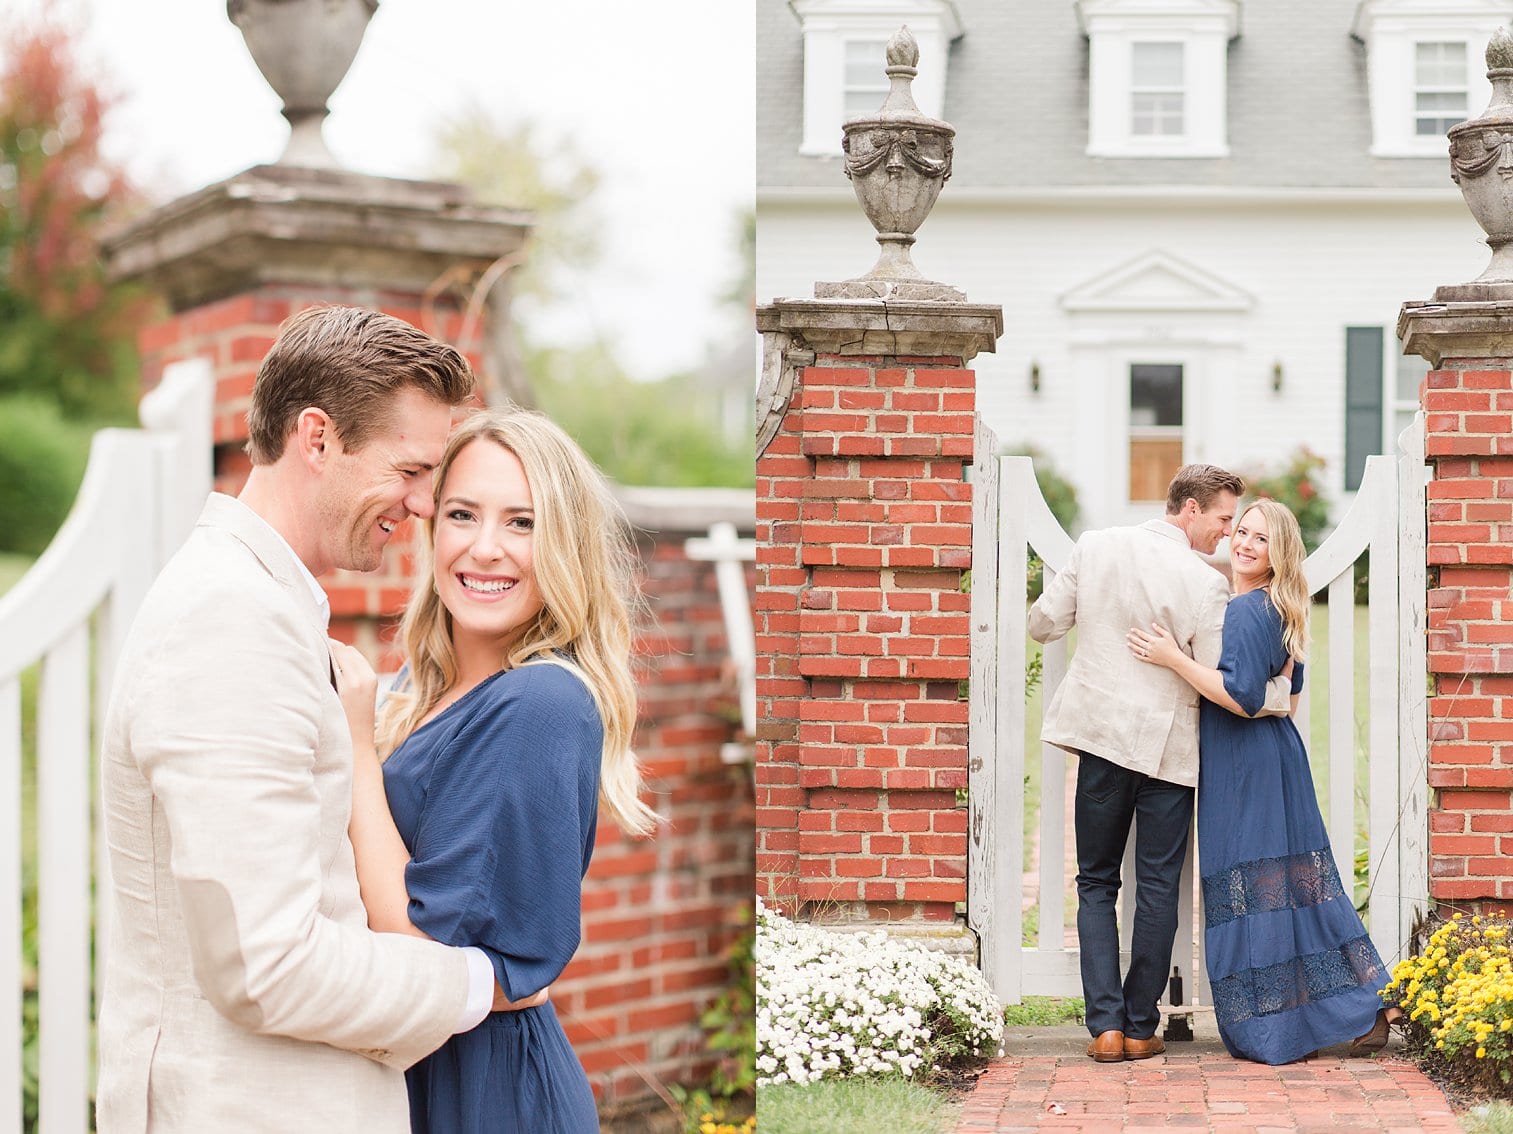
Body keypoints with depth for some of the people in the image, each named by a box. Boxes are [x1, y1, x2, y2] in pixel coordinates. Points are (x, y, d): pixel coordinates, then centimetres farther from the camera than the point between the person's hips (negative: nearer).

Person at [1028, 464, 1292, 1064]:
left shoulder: (1096, 547, -2)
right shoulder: (1205, 583, -12)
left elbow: (1043, 623, 5)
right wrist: (1280, 696, 5)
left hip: (1101, 737, 3)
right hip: (1167, 746, -3)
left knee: (1096, 883, 11)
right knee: (1157, 889, 8)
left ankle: (1106, 1025, 3)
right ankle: (1140, 1028, 12)